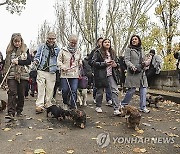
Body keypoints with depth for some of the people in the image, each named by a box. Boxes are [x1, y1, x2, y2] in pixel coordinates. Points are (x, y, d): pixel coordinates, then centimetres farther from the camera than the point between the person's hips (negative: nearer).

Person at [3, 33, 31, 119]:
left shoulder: (25, 49, 4)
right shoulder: (9, 50, 10)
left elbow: (29, 61, -3)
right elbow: (6, 62, 17)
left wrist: (18, 62, -15)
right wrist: (6, 72, 8)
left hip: (22, 75, 0)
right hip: (11, 75, 1)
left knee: (21, 94, 6)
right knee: (12, 93, -10)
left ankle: (19, 111, 20)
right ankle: (11, 112, -12)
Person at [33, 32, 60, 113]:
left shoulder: (57, 49, 9)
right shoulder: (42, 47, 8)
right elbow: (37, 56, 9)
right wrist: (36, 61, -12)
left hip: (52, 72, 1)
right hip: (41, 71, -1)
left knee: (50, 89, 6)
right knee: (41, 89, -7)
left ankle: (48, 105, 19)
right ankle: (39, 106, -6)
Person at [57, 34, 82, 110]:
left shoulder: (78, 52, 14)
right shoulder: (63, 50, 3)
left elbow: (80, 60, 30)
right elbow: (59, 60, 1)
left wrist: (80, 63, 11)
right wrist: (63, 67, -14)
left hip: (75, 75, 2)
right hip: (65, 74, -2)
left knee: (74, 91, -3)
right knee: (65, 90, -1)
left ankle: (73, 106, 6)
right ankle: (65, 103, 25)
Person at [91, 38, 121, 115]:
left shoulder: (112, 52, 15)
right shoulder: (98, 52, -2)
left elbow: (117, 62, 22)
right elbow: (93, 62, -10)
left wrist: (115, 65, -3)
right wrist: (105, 64, -17)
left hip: (111, 75, 4)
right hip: (101, 75, -4)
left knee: (115, 90, -9)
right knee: (100, 91, 7)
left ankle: (116, 109, -8)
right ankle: (98, 107, 27)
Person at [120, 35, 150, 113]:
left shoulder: (141, 49, 18)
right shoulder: (128, 49, 0)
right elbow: (127, 60, -7)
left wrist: (144, 63, 2)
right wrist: (132, 66, -25)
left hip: (141, 72, 6)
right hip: (133, 72, -6)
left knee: (143, 89, 2)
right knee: (131, 89, -5)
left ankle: (143, 107, 11)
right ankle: (123, 104, 14)